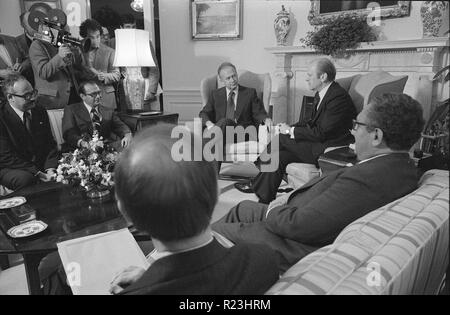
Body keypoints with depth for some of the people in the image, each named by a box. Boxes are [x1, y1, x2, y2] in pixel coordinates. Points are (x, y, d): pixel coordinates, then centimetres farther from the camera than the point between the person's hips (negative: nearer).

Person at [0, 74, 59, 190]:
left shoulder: (40, 112, 6)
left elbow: (50, 143, 7)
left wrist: (50, 168, -12)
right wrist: (37, 173, -23)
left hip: (42, 164, 5)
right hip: (11, 169, -5)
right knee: (25, 178, -37)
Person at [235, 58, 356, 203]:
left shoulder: (338, 97, -20)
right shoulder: (321, 94, 11)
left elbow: (321, 133, -23)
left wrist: (291, 131, -13)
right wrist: (290, 127, 0)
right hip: (319, 144, 9)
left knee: (281, 138, -16)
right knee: (280, 156, -8)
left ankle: (257, 185, 0)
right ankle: (265, 199, -1)